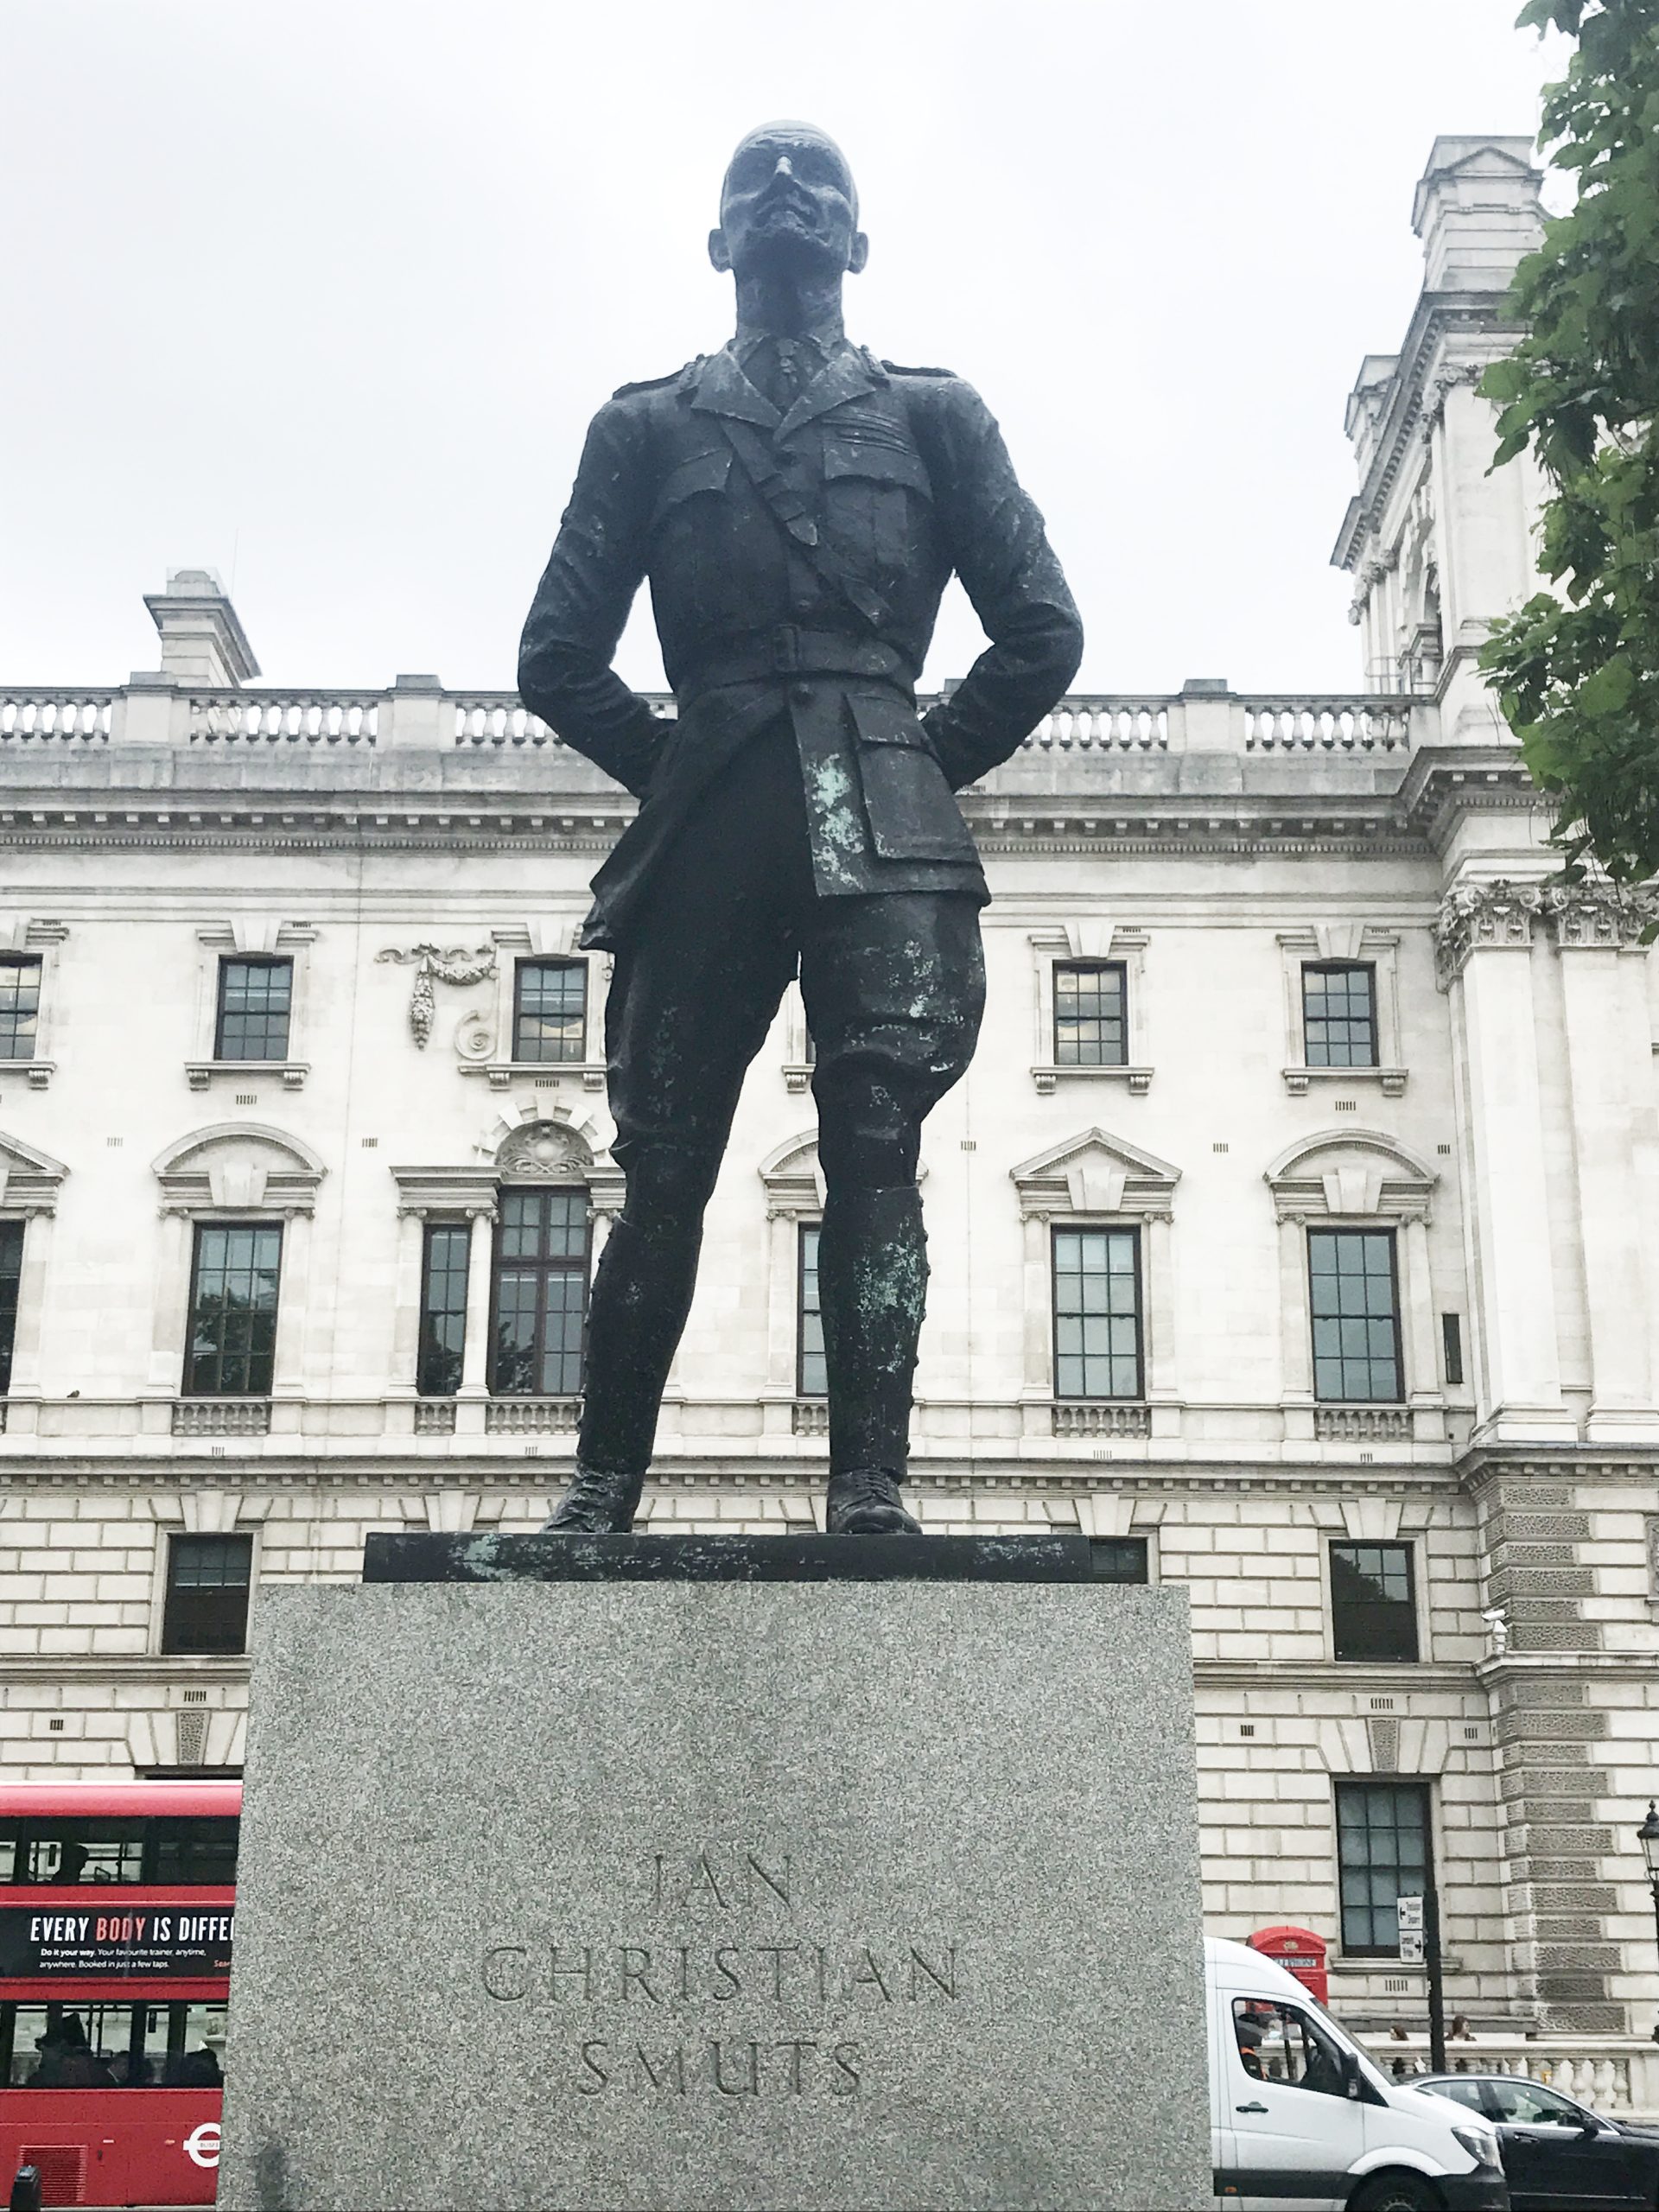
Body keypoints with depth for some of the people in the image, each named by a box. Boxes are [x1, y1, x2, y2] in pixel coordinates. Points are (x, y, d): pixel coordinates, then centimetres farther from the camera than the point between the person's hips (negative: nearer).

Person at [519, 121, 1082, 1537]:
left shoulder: (934, 418, 17)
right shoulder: (647, 428, 18)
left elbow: (1043, 635, 13)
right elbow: (559, 657, 14)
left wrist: (927, 769, 8)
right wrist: (672, 771, 7)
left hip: (883, 835, -1)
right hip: (705, 834, 1)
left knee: (875, 1151, -12)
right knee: (664, 1168, 1)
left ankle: (871, 1492, -13)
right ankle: (604, 1489, 9)